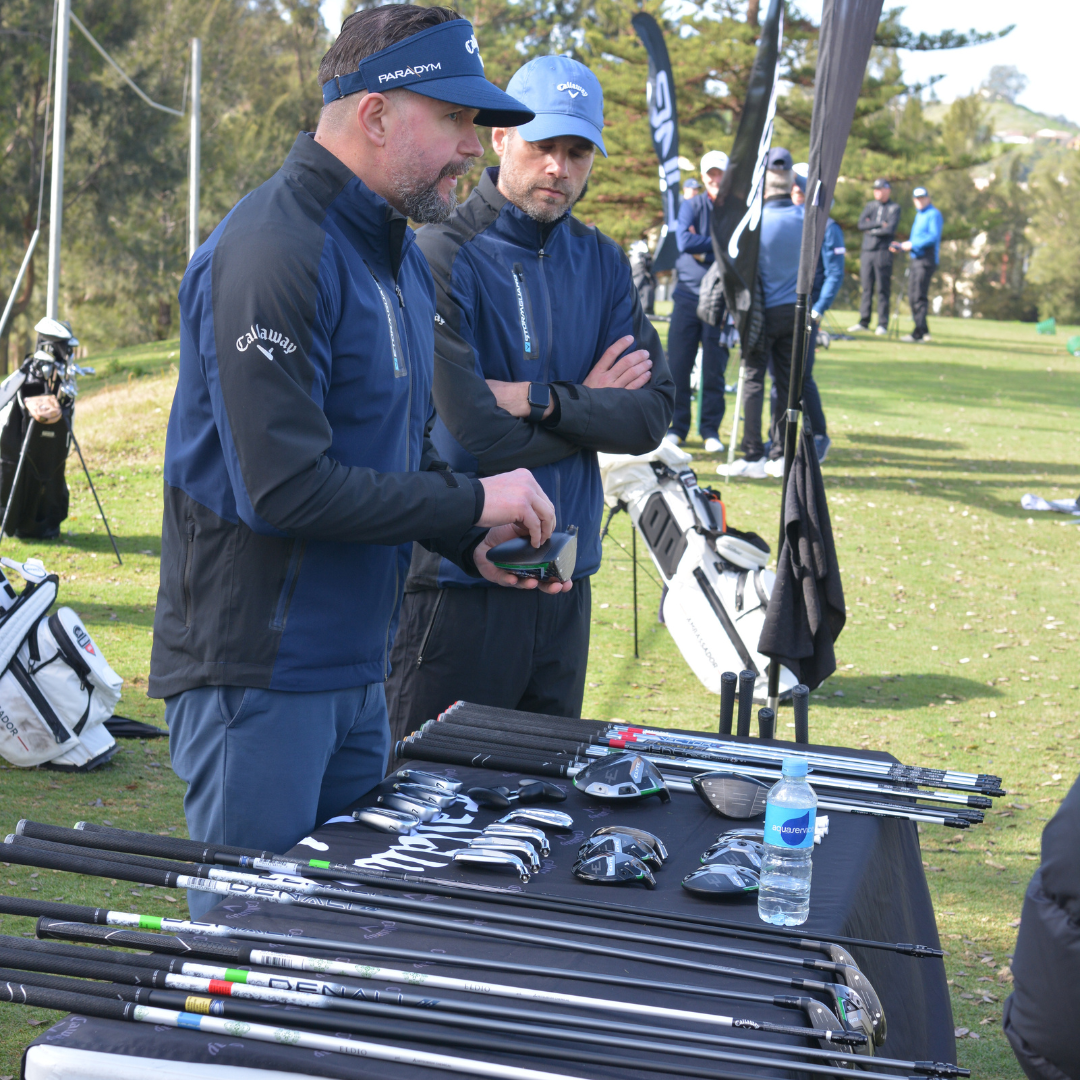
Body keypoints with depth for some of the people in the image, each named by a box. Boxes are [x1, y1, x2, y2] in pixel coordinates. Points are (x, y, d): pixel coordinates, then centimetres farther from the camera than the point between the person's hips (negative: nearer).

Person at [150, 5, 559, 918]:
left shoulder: (398, 251, 12)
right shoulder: (274, 255, -20)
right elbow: (286, 488, -26)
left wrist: (474, 540, 3)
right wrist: (471, 502, -18)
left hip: (357, 663, 9)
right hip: (257, 669, -9)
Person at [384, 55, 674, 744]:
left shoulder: (602, 262, 8)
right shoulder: (443, 257, -12)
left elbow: (653, 415, 0)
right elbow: (472, 438, -19)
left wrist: (542, 400, -15)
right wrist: (588, 404, -5)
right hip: (461, 584, -6)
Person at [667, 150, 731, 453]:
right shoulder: (691, 206, 8)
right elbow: (684, 241, -9)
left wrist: (702, 246, -9)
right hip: (688, 294, 1)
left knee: (715, 368, 0)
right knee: (678, 364, -1)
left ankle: (711, 430, 9)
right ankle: (677, 427, 9)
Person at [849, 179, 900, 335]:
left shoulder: (894, 208, 4)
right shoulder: (870, 206, 16)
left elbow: (890, 229, -10)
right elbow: (861, 224, 2)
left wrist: (871, 230, -3)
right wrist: (880, 225, -8)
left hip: (883, 252, -4)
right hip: (867, 251, 4)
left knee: (883, 290, -4)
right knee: (866, 288, 4)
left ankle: (883, 324, -3)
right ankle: (864, 322, 7)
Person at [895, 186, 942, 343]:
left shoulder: (934, 214, -7)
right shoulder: (919, 215, 22)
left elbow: (934, 236, -18)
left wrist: (912, 245, -19)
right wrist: (901, 245, 12)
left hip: (927, 260, -10)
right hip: (916, 259, 10)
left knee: (919, 296, -13)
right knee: (912, 296, 10)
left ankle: (919, 333, -14)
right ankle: (923, 331, 17)